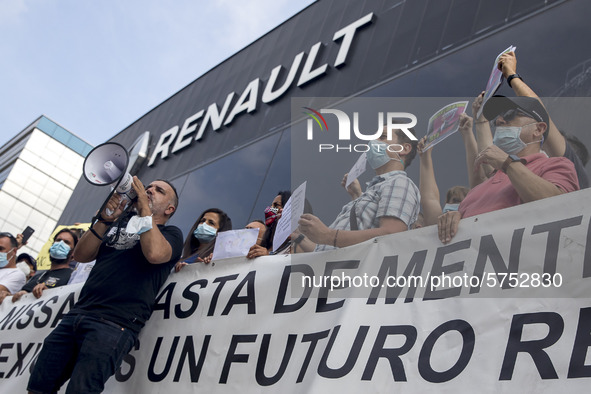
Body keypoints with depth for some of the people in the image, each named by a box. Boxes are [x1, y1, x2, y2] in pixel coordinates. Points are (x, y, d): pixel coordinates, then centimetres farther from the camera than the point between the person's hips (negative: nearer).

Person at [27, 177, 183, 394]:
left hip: (115, 324, -5)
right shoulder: (119, 225, 25)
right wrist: (105, 220, 1)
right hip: (77, 314, 5)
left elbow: (155, 253, -14)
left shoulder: (171, 233, 11)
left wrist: (144, 209, -3)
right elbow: (81, 255, 14)